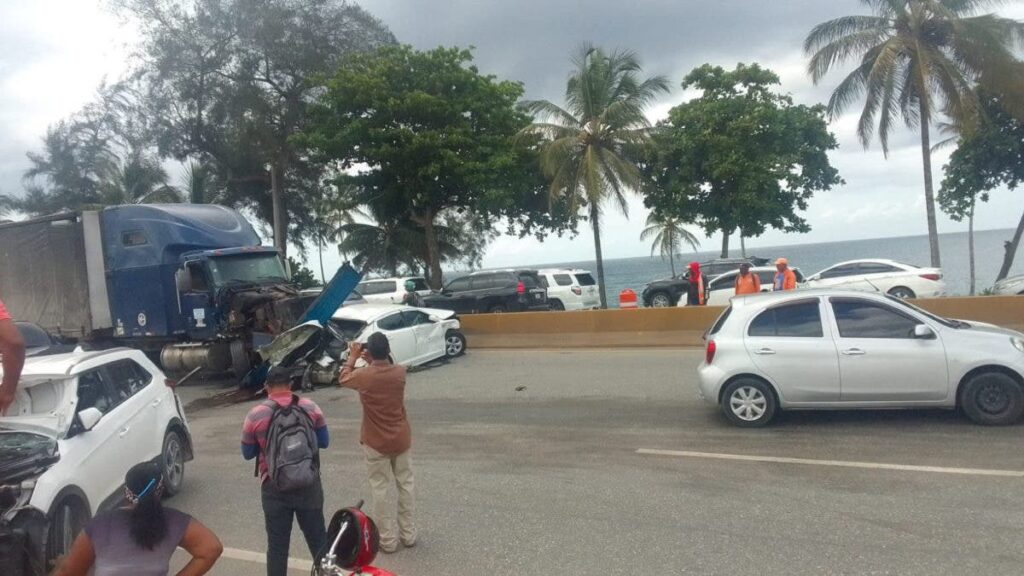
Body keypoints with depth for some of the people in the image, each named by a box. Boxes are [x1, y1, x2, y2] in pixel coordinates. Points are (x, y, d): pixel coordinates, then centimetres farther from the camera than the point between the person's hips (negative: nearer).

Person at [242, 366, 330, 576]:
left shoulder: (255, 415, -9)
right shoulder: (310, 407, -5)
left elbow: (247, 454, 1)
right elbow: (324, 442, 3)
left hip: (274, 488, -1)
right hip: (309, 484, 1)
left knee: (277, 544, 11)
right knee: (318, 539, 15)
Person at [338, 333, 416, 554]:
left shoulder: (363, 375, -17)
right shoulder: (400, 372, -10)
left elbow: (343, 379, 6)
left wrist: (352, 358, 15)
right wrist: (371, 361, 10)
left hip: (376, 443, -3)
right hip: (401, 439, 3)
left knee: (380, 490, 8)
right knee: (405, 485, 14)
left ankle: (387, 540, 14)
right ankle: (408, 534, 23)